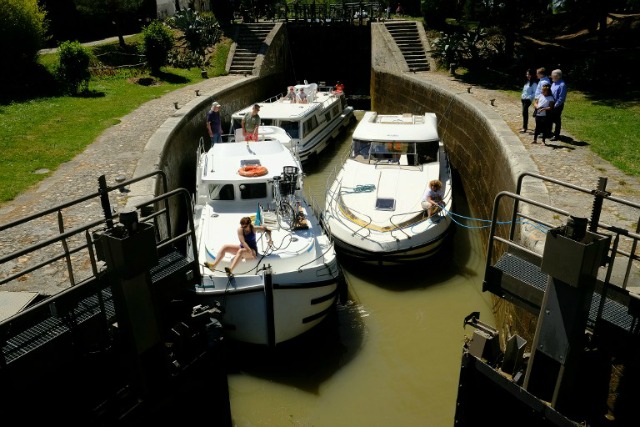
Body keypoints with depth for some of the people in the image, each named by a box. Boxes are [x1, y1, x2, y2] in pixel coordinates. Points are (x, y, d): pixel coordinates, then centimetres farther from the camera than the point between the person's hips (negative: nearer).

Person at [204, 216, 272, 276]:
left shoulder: (254, 228, -13)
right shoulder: (240, 229, -10)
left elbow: (267, 230, -3)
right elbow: (243, 242, -21)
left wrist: (269, 239, -18)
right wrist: (250, 250, -34)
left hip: (253, 251, -4)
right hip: (242, 247, 5)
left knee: (241, 251, -38)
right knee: (225, 247, -12)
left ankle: (231, 269, -56)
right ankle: (213, 265, -25)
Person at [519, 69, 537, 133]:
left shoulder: (534, 83, -13)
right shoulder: (527, 82, 12)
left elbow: (535, 93, -15)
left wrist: (529, 97, -19)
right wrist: (522, 95, 10)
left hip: (528, 100, -8)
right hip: (523, 99, 8)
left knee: (525, 113, -12)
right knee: (525, 113, 13)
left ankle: (524, 128, -10)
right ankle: (524, 126, 21)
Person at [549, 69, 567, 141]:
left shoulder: (562, 85, -18)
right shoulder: (553, 83, 10)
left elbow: (562, 98, -20)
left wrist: (555, 105, -18)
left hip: (557, 106, -8)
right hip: (551, 105, 8)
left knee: (557, 120, 2)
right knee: (549, 119, 16)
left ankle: (556, 135, 11)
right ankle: (548, 132, 30)